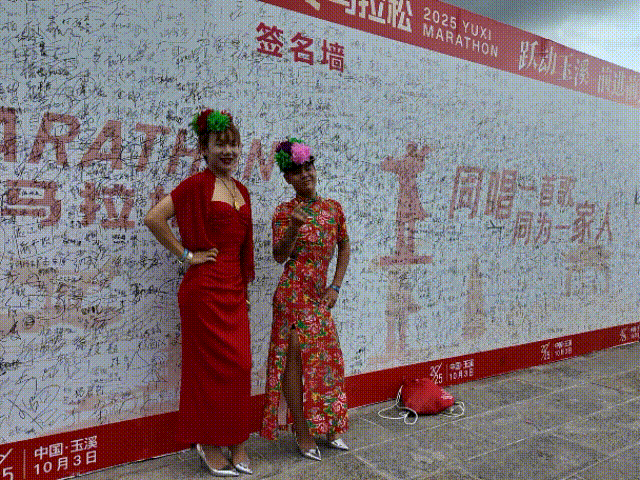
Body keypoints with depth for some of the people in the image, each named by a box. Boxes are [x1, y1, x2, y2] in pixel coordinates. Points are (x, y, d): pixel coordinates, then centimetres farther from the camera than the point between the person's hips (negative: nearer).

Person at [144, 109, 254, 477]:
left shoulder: (241, 190, 13)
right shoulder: (196, 185, -8)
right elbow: (153, 218, -16)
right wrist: (186, 254, -11)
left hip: (234, 287, 7)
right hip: (205, 287, -7)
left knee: (239, 366, 10)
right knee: (213, 366, 2)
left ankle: (237, 445, 25)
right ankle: (210, 446, 21)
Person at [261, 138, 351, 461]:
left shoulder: (332, 207, 9)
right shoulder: (285, 212, -3)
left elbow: (344, 246, 15)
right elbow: (279, 256, -10)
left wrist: (336, 286, 6)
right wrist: (293, 227, -27)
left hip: (320, 295, 5)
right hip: (294, 292, -5)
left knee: (326, 358, 10)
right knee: (295, 356, 0)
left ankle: (329, 428, 27)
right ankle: (302, 432, 14)